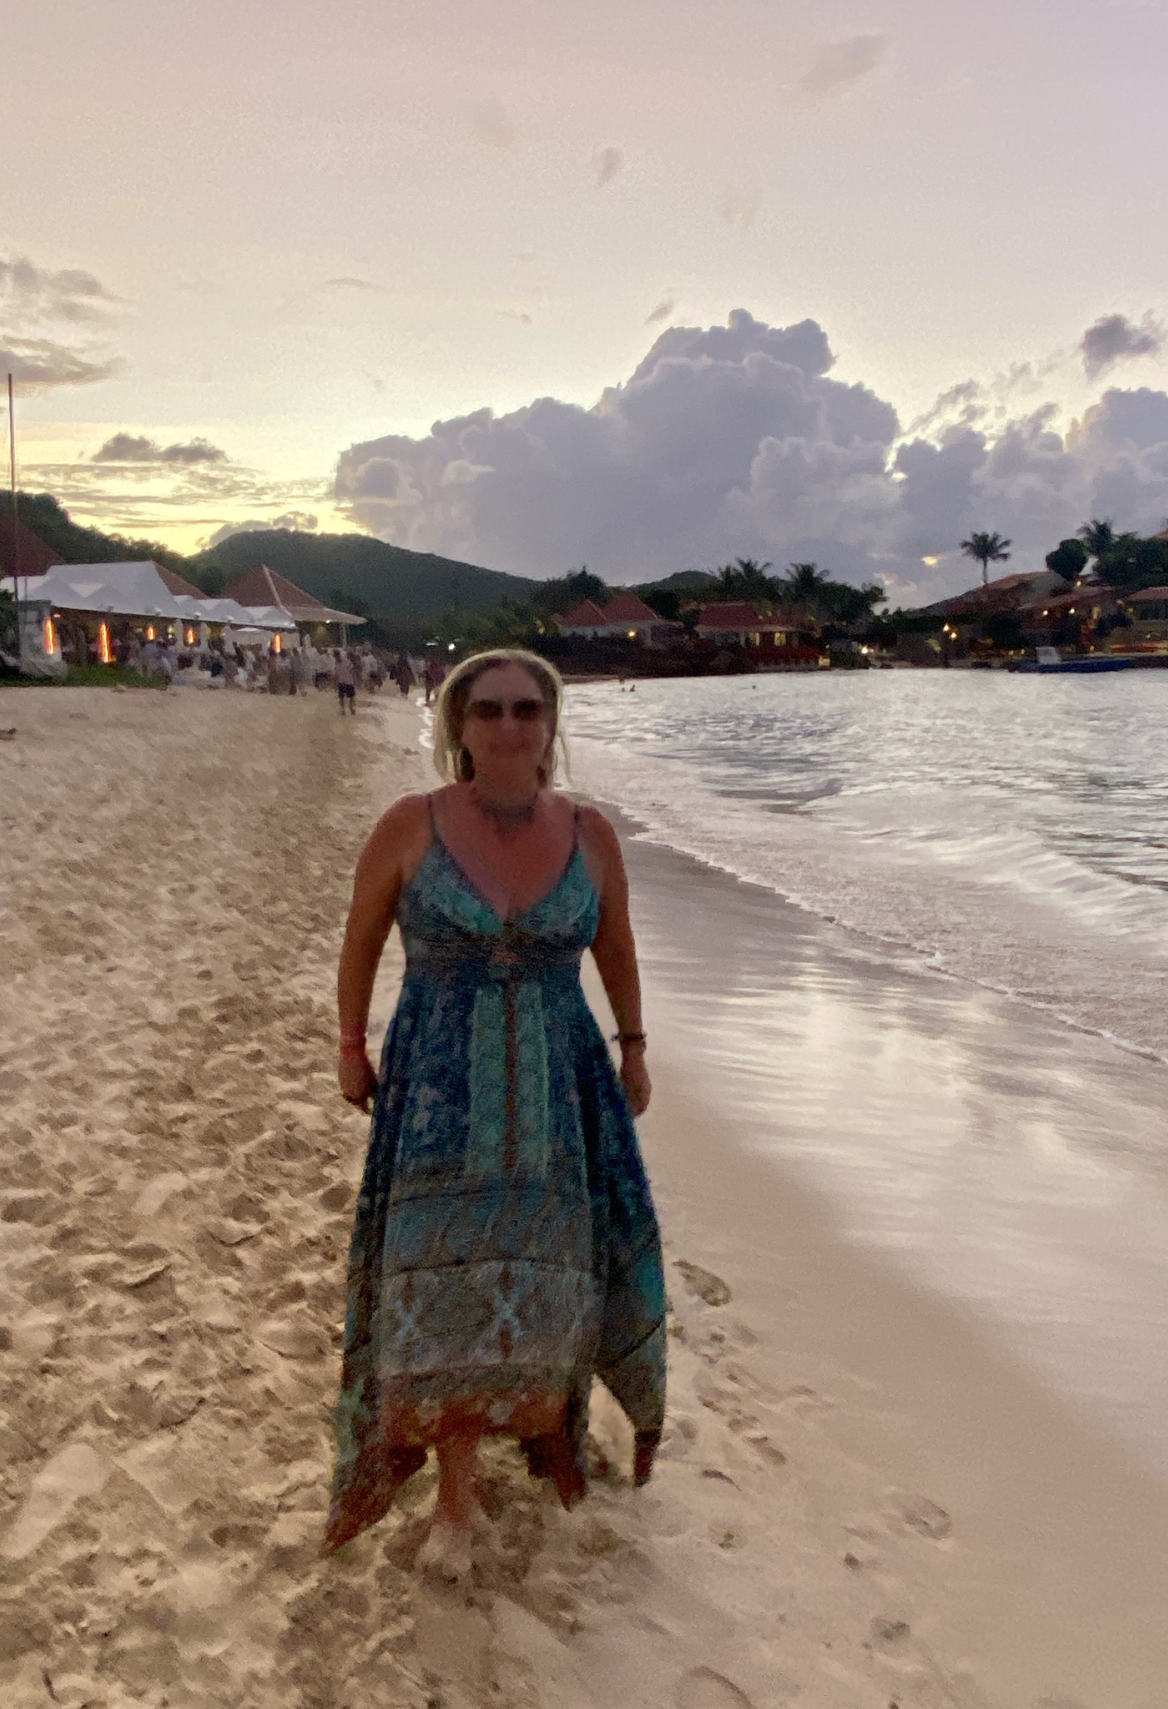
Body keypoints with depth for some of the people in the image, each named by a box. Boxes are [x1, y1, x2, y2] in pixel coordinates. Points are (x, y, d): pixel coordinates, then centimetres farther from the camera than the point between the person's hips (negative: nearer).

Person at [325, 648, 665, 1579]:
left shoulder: (590, 833, -3)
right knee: (448, 1285, -2)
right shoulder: (411, 825, -9)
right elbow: (362, 936, 4)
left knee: (546, 1272, 12)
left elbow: (615, 947, 11)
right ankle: (457, 1498, 16)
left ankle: (543, 1411, 43)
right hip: (440, 1086, -2)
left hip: (560, 1084, 2)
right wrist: (351, 1045, 9)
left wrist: (633, 1048, 17)